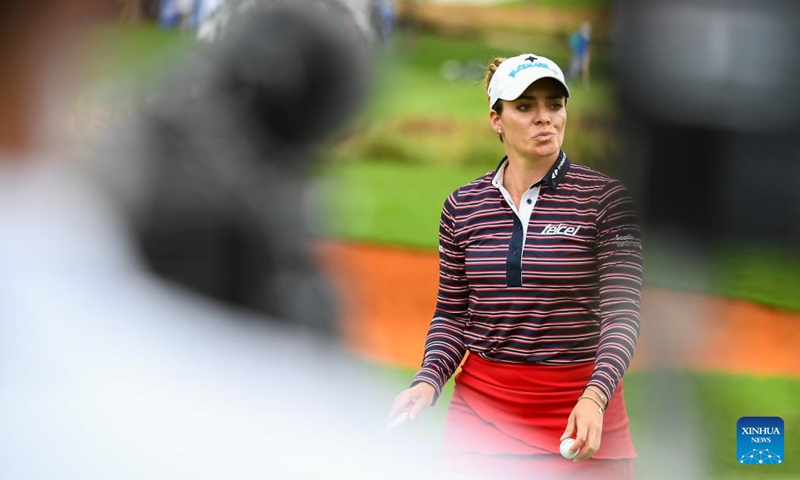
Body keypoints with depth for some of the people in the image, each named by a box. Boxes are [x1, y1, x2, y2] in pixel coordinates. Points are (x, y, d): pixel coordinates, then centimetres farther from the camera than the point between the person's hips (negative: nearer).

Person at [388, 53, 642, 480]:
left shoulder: (605, 198, -6)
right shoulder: (462, 205, 5)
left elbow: (621, 314, -12)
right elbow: (451, 314, 12)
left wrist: (594, 399, -28)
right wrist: (427, 382, -7)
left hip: (581, 414, -3)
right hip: (481, 408, 3)